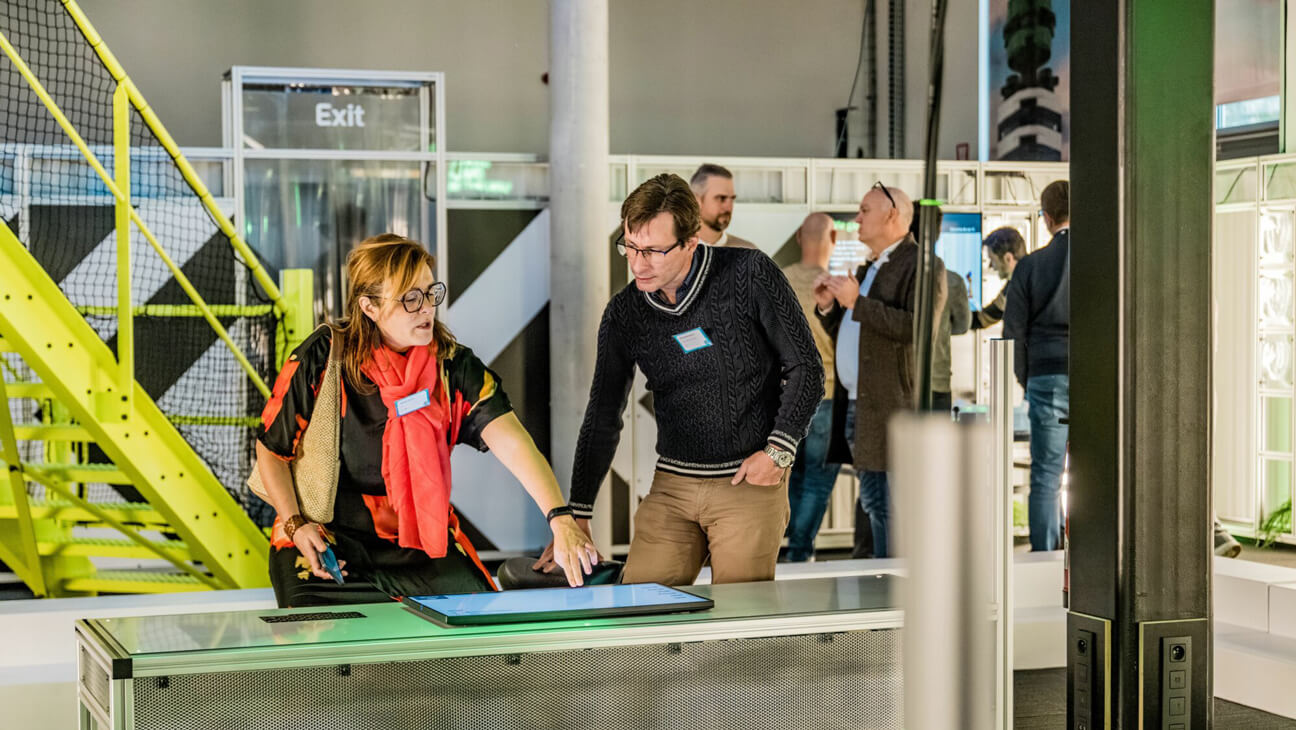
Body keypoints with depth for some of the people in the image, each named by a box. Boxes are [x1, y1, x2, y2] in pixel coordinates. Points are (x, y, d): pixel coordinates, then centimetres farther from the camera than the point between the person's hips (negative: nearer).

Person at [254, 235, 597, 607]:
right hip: (326, 538, -2)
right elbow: (271, 448, 2)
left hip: (422, 539, 2)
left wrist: (560, 519, -36)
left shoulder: (453, 365, -8)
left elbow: (512, 444, -21)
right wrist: (296, 525, -10)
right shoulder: (321, 359, -12)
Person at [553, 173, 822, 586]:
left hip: (751, 483, -3)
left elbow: (805, 368, -2)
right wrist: (577, 515, 1)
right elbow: (602, 420, 6)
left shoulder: (748, 275, -9)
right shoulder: (624, 313, 1)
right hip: (671, 486, 3)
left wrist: (778, 451, -11)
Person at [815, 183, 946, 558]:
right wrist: (827, 306, 9)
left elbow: (919, 328, -22)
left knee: (895, 509, -8)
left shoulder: (922, 265, -7)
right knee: (874, 507, 13)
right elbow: (846, 333, 29)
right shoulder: (868, 268, 22)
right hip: (855, 407, 9)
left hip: (892, 410, -9)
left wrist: (857, 302, -20)